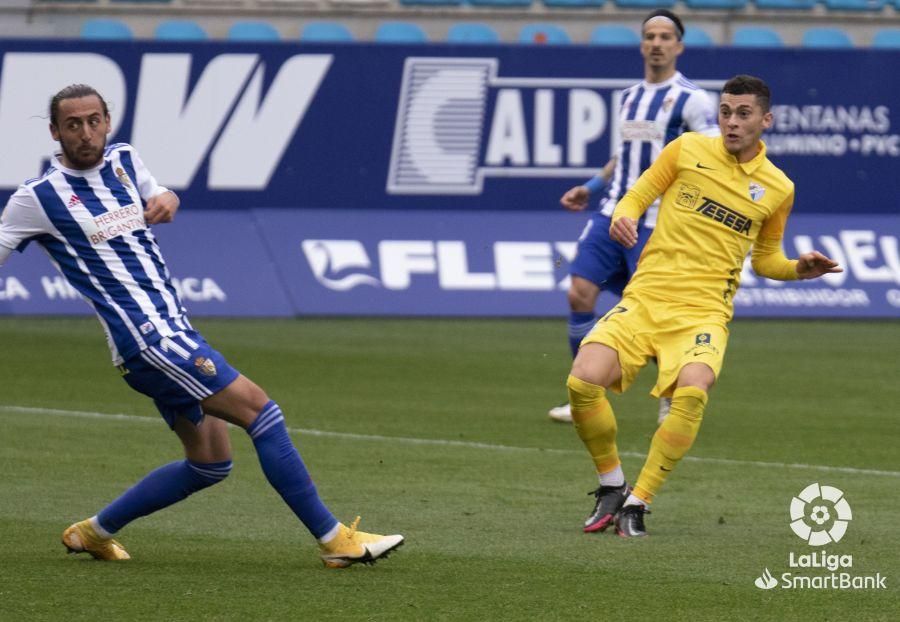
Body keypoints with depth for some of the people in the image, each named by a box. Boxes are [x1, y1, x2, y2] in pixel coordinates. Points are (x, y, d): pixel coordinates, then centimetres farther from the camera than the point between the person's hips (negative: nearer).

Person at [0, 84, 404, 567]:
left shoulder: (123, 161, 12)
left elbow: (155, 196, 28)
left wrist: (166, 201, 5)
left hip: (173, 332, 9)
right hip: (145, 339, -9)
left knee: (210, 462, 12)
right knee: (258, 407, -15)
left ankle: (94, 531, 22)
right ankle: (334, 539, -14)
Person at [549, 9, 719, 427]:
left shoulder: (692, 100, -6)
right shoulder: (630, 97, 15)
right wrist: (591, 188, 20)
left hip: (655, 222, -6)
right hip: (612, 213, 6)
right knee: (580, 294, -7)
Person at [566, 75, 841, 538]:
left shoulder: (778, 189, 8)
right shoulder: (688, 149, 6)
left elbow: (765, 261, 20)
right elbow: (637, 196, 12)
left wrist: (799, 269, 0)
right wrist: (623, 218, -10)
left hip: (703, 312, -1)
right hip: (644, 299, 1)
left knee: (692, 392, -32)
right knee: (583, 381, -23)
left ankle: (637, 503, -17)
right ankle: (612, 485, 3)